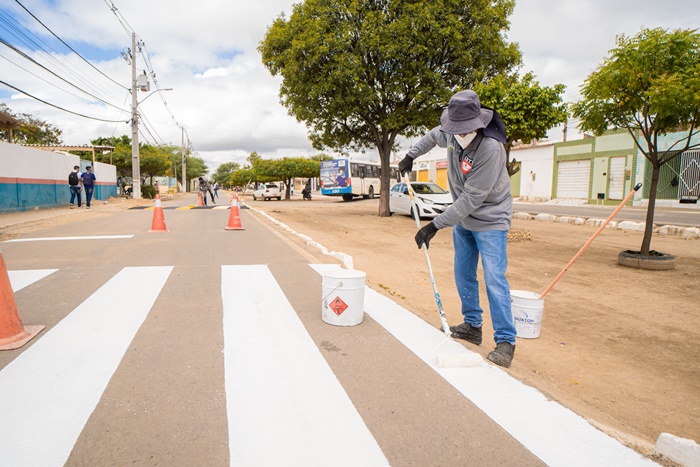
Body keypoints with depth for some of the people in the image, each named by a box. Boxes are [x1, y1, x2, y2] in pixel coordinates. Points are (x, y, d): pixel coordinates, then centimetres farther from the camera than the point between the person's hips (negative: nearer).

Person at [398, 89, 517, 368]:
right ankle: (472, 326, 25)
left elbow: (471, 198, -29)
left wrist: (436, 225, -28)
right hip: (462, 219, 7)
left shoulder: (490, 148, -30)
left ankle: (505, 341, 1)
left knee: (494, 279, -10)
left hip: (489, 220, -7)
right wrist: (411, 155, 17)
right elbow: (434, 135, 20)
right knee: (463, 275, 11)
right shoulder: (451, 135, -8)